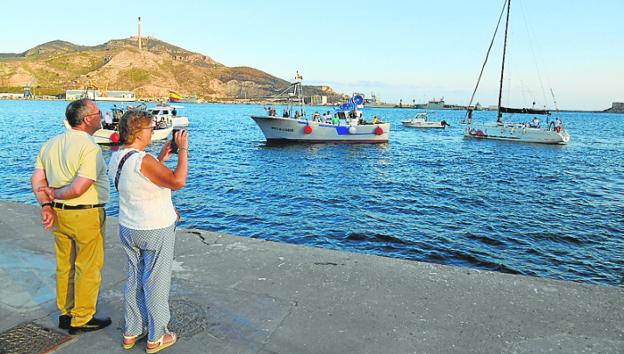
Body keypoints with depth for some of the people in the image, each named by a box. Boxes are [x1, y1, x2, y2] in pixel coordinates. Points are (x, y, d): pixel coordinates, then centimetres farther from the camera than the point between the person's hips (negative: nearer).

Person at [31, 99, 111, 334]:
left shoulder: (50, 144, 6)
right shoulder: (90, 148, -19)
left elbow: (37, 179, 3)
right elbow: (79, 188, -24)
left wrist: (46, 204, -2)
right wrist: (55, 194, -7)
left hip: (59, 214, 8)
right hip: (86, 216, -8)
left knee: (64, 266, 19)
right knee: (88, 268, 7)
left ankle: (65, 314, 33)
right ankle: (81, 320, 19)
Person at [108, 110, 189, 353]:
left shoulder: (116, 159, 3)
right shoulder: (143, 160, -25)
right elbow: (178, 181, -29)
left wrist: (161, 159, 12)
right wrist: (183, 150, -20)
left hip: (129, 229, 8)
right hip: (156, 231, -8)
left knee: (134, 279, 19)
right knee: (156, 283, 6)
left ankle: (131, 332, 32)